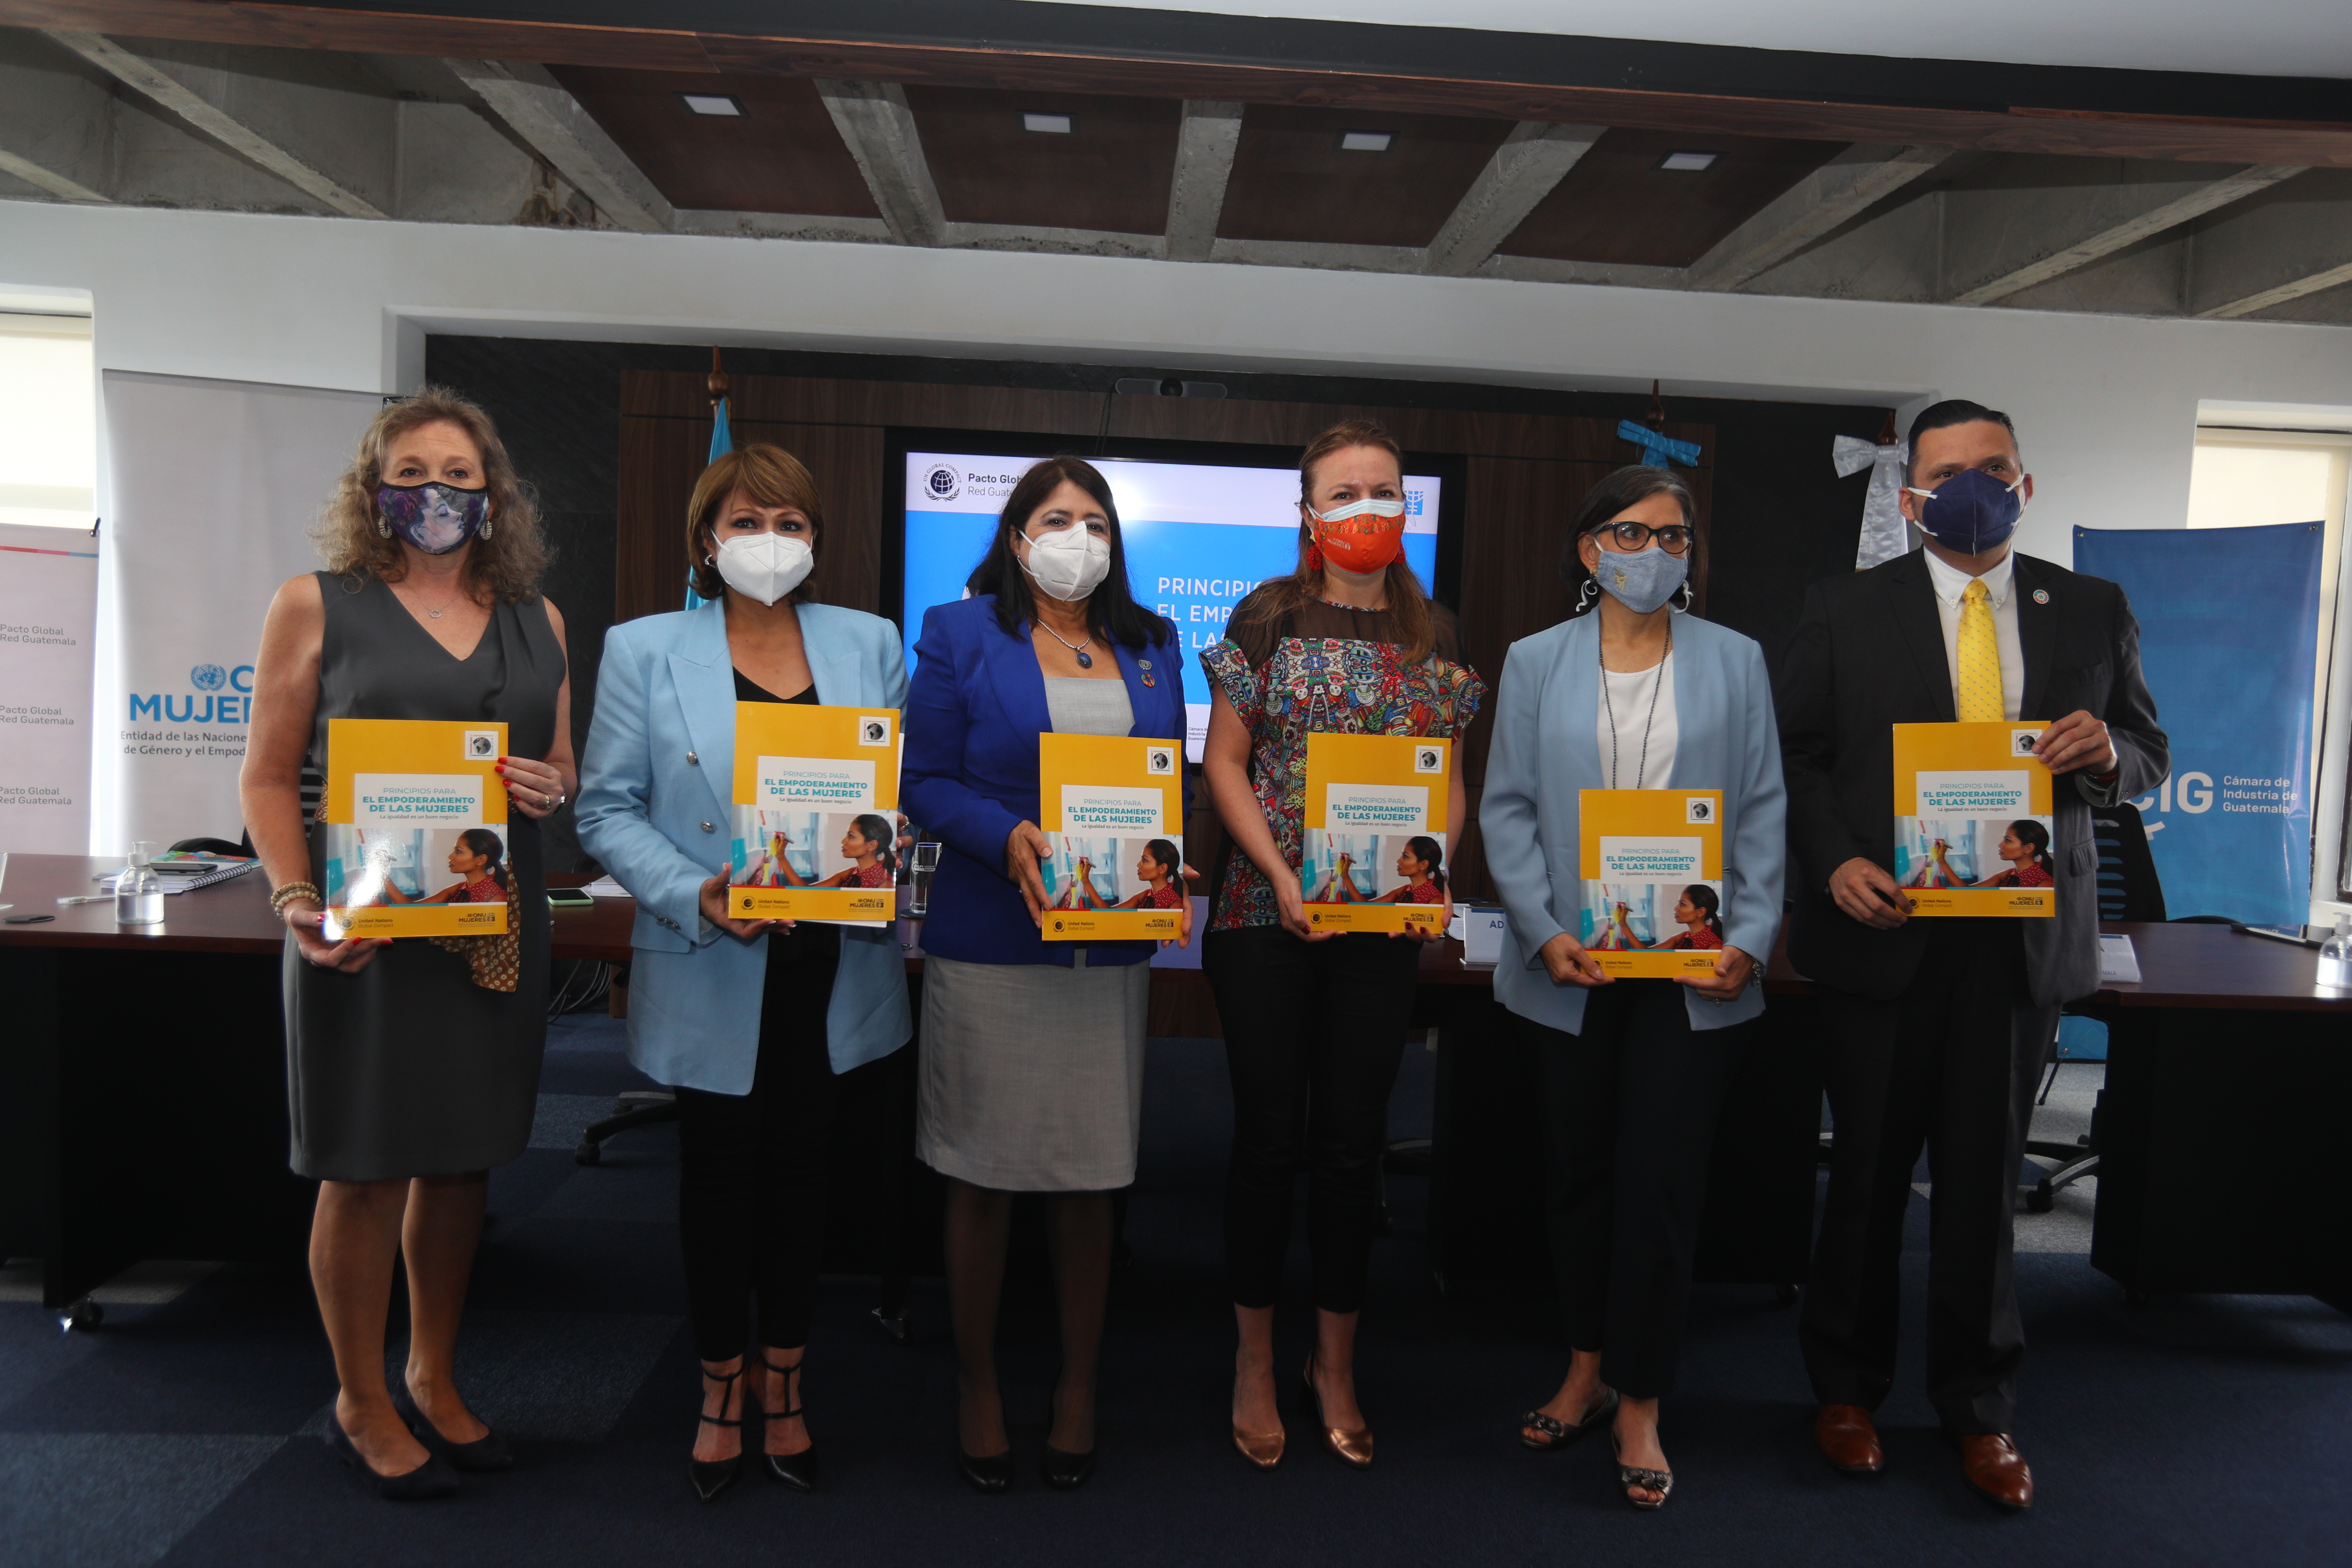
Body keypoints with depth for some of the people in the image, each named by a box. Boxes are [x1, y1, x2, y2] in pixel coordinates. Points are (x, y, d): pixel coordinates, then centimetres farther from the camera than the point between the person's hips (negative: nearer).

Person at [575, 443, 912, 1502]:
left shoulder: (869, 644, 7)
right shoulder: (643, 651, 0)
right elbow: (608, 810, -3)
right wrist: (693, 895, -18)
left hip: (831, 966, 2)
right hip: (714, 972, -2)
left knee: (801, 1169, 13)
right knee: (719, 1177, 10)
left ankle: (783, 1383, 32)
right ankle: (721, 1391, 31)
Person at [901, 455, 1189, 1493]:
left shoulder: (1150, 647, 13)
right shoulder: (961, 637, 3)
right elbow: (925, 783, -3)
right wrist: (1009, 838, -20)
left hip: (1112, 945, 3)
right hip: (989, 942, -2)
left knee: (1090, 1176, 8)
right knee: (984, 1176, 7)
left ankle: (1078, 1387, 26)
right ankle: (977, 1385, 26)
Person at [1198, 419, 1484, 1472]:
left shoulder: (1432, 634, 8)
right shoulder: (1270, 617, -1)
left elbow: (1448, 780, 10)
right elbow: (1225, 763, -2)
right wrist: (1278, 872, -14)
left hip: (1383, 922, 3)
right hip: (1269, 913, -2)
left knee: (1354, 1140, 8)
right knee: (1270, 1137, 4)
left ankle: (1337, 1364, 24)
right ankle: (1255, 1359, 22)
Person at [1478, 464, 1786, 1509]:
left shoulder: (1734, 662, 7)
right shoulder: (1536, 663, 6)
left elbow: (1764, 810, 4)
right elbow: (1506, 807, 1)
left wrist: (1749, 939, -7)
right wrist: (1543, 931, -10)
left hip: (1694, 965, -1)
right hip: (1571, 966, 1)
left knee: (1660, 1182, 0)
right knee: (1577, 1174, 12)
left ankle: (1639, 1407, 14)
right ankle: (1588, 1370, 30)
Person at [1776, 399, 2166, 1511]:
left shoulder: (2093, 612, 7)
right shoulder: (1845, 611, 1)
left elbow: (2147, 754, 11)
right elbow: (1796, 754, -1)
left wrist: (2107, 752, -13)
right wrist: (1835, 861, -16)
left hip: (2025, 935, 2)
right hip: (1884, 929, -1)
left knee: (1985, 1173, 10)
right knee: (1870, 1167, 10)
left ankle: (1979, 1409, 28)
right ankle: (1847, 1388, 28)